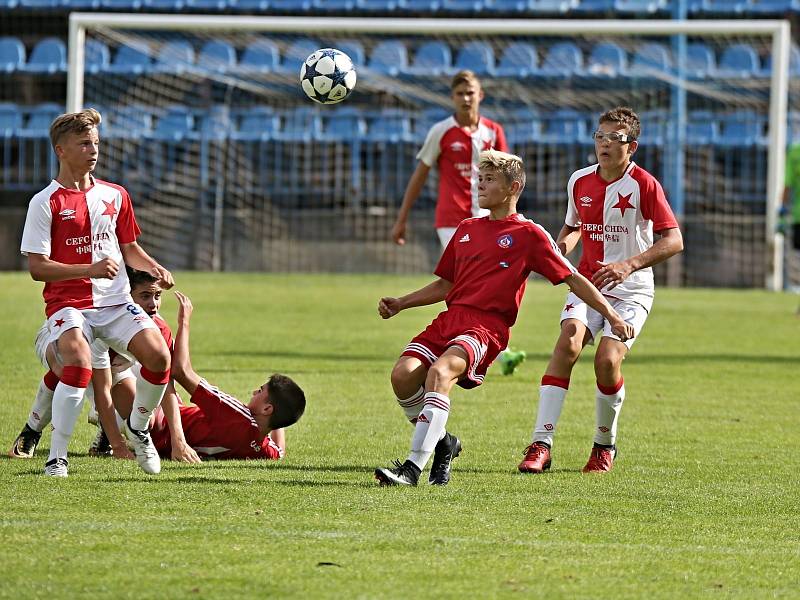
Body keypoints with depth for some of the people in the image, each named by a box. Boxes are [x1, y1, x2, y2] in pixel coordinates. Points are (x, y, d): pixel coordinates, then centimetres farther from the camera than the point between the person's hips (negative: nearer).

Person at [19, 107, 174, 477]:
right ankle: (56, 458, -20)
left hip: (115, 301, 5)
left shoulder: (115, 195, 12)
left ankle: (138, 427, 11)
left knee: (158, 354, -18)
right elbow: (36, 267, -9)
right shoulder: (46, 203, -5)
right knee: (79, 364, -32)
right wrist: (90, 269, -20)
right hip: (67, 303, -5)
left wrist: (154, 269, 3)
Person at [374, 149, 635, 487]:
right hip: (450, 319, 6)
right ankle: (442, 444, 7)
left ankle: (413, 466, -37)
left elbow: (572, 279, 7)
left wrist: (612, 316, 1)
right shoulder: (467, 229, 24)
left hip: (487, 326, -6)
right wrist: (400, 304, 20)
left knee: (440, 371, -33)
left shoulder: (529, 235, 6)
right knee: (404, 374, -19)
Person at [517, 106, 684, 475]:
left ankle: (605, 445, 6)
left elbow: (674, 241, -14)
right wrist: (562, 245, 0)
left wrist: (629, 265, -26)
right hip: (588, 282, 4)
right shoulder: (579, 182, 6)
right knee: (569, 341, -24)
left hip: (631, 291, -4)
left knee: (607, 359, -22)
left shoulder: (643, 185, -10)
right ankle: (541, 444, -27)